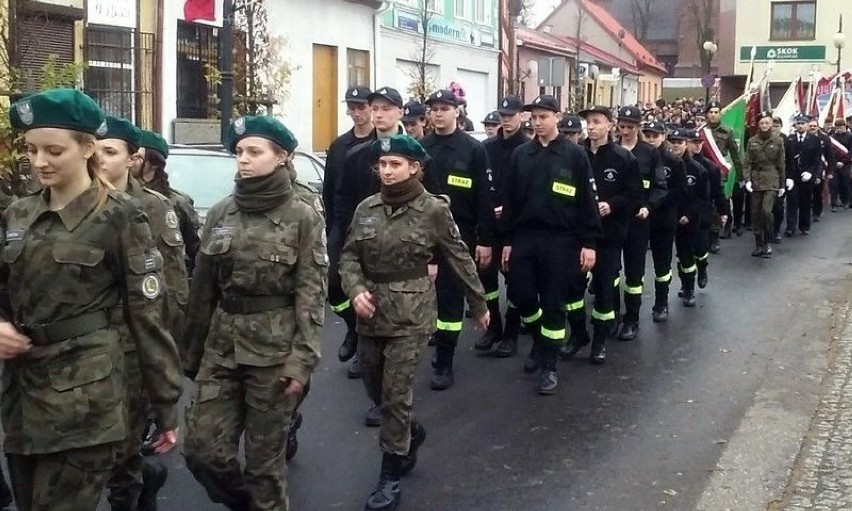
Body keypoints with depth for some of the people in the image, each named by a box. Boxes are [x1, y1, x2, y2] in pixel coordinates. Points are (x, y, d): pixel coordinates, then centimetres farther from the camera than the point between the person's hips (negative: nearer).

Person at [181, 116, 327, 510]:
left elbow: (311, 296, -9)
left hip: (274, 348, -4)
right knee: (202, 448, 3)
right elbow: (203, 288, 10)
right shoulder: (220, 214, 5)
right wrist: (192, 350, 11)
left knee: (264, 456, 5)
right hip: (221, 346, 4)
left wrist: (301, 361, -15)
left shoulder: (303, 218, -6)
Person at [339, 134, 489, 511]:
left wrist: (479, 304, 6)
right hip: (371, 313, 5)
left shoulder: (433, 209, -7)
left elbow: (459, 259, 0)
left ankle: (391, 477, 13)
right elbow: (349, 256, 6)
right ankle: (411, 433, 44)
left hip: (410, 314, -5)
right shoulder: (367, 208, 4)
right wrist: (355, 290, -14)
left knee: (396, 394, -3)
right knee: (375, 389, 15)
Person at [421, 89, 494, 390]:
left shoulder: (474, 150, -2)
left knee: (451, 297, 2)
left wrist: (485, 240, -9)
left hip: (458, 236, -3)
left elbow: (483, 198, -5)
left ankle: (444, 363, 9)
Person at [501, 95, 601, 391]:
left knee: (553, 303, 2)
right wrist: (507, 240, 6)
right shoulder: (520, 155, 7)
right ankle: (539, 342, 32)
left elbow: (587, 201, -3)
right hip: (523, 238, 3)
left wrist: (589, 243, -8)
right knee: (520, 297, 5)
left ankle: (549, 366, 13)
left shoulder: (575, 155, -2)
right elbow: (509, 200, 9)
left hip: (559, 240, -3)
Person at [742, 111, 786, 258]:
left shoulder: (778, 141, 0)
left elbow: (781, 164, 4)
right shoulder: (752, 141, 5)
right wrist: (747, 179, -10)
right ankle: (758, 245, 17)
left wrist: (782, 184, 5)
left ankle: (767, 243, 1)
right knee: (755, 213, 5)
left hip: (772, 181, -3)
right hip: (755, 181, 3)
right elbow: (747, 162, 4)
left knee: (766, 211, -17)